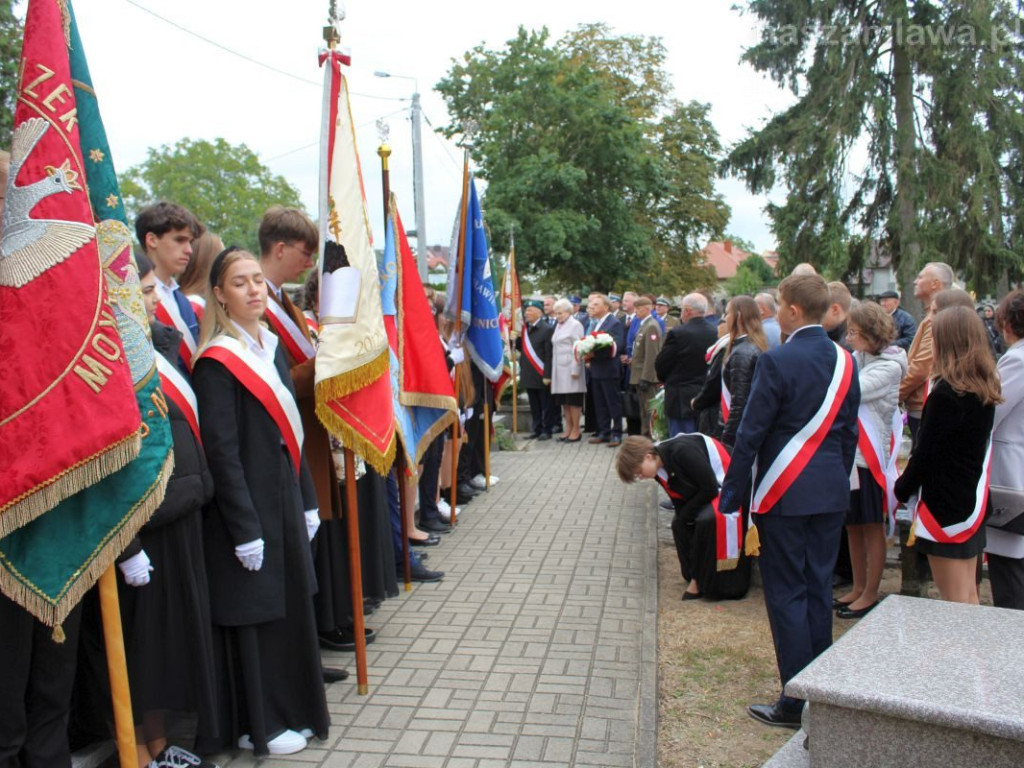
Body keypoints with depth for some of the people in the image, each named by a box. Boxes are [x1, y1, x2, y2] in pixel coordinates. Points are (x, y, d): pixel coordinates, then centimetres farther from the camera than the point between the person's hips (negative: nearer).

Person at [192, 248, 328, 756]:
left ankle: (290, 711, 30)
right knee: (253, 614, 3)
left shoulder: (272, 349, 10)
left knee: (288, 608, 15)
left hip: (282, 501, 8)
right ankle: (257, 727, 19)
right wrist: (245, 528, -19)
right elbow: (220, 451, -17)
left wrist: (306, 500, 12)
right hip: (244, 506, -8)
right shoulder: (217, 362, -13)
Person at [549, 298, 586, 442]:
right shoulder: (559, 326, 16)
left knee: (573, 401, -2)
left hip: (570, 369, -7)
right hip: (559, 369, 7)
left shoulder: (575, 325, -6)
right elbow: (555, 347, 15)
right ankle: (568, 430, 16)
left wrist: (575, 369, -18)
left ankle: (576, 431, 4)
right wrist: (553, 369, 9)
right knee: (564, 402, 9)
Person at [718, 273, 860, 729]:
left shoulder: (777, 361, -15)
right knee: (819, 589, 15)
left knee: (786, 592, 2)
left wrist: (732, 492, -6)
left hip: (785, 492, -6)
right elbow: (849, 431, 11)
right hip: (832, 493, 6)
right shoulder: (845, 361, 5)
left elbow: (751, 432, -14)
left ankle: (796, 702, 8)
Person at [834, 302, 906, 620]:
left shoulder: (889, 366, -12)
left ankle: (870, 594, 16)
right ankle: (858, 588, 27)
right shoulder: (856, 359, 9)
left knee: (872, 528, 5)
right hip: (848, 453, 7)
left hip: (870, 456, -7)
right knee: (852, 525, 15)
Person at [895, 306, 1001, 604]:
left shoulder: (946, 393, -20)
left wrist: (901, 488, -2)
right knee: (969, 596, 17)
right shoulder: (984, 388, 6)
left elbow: (926, 452, -17)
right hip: (974, 501, 9)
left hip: (944, 506, -9)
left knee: (954, 601, 0)